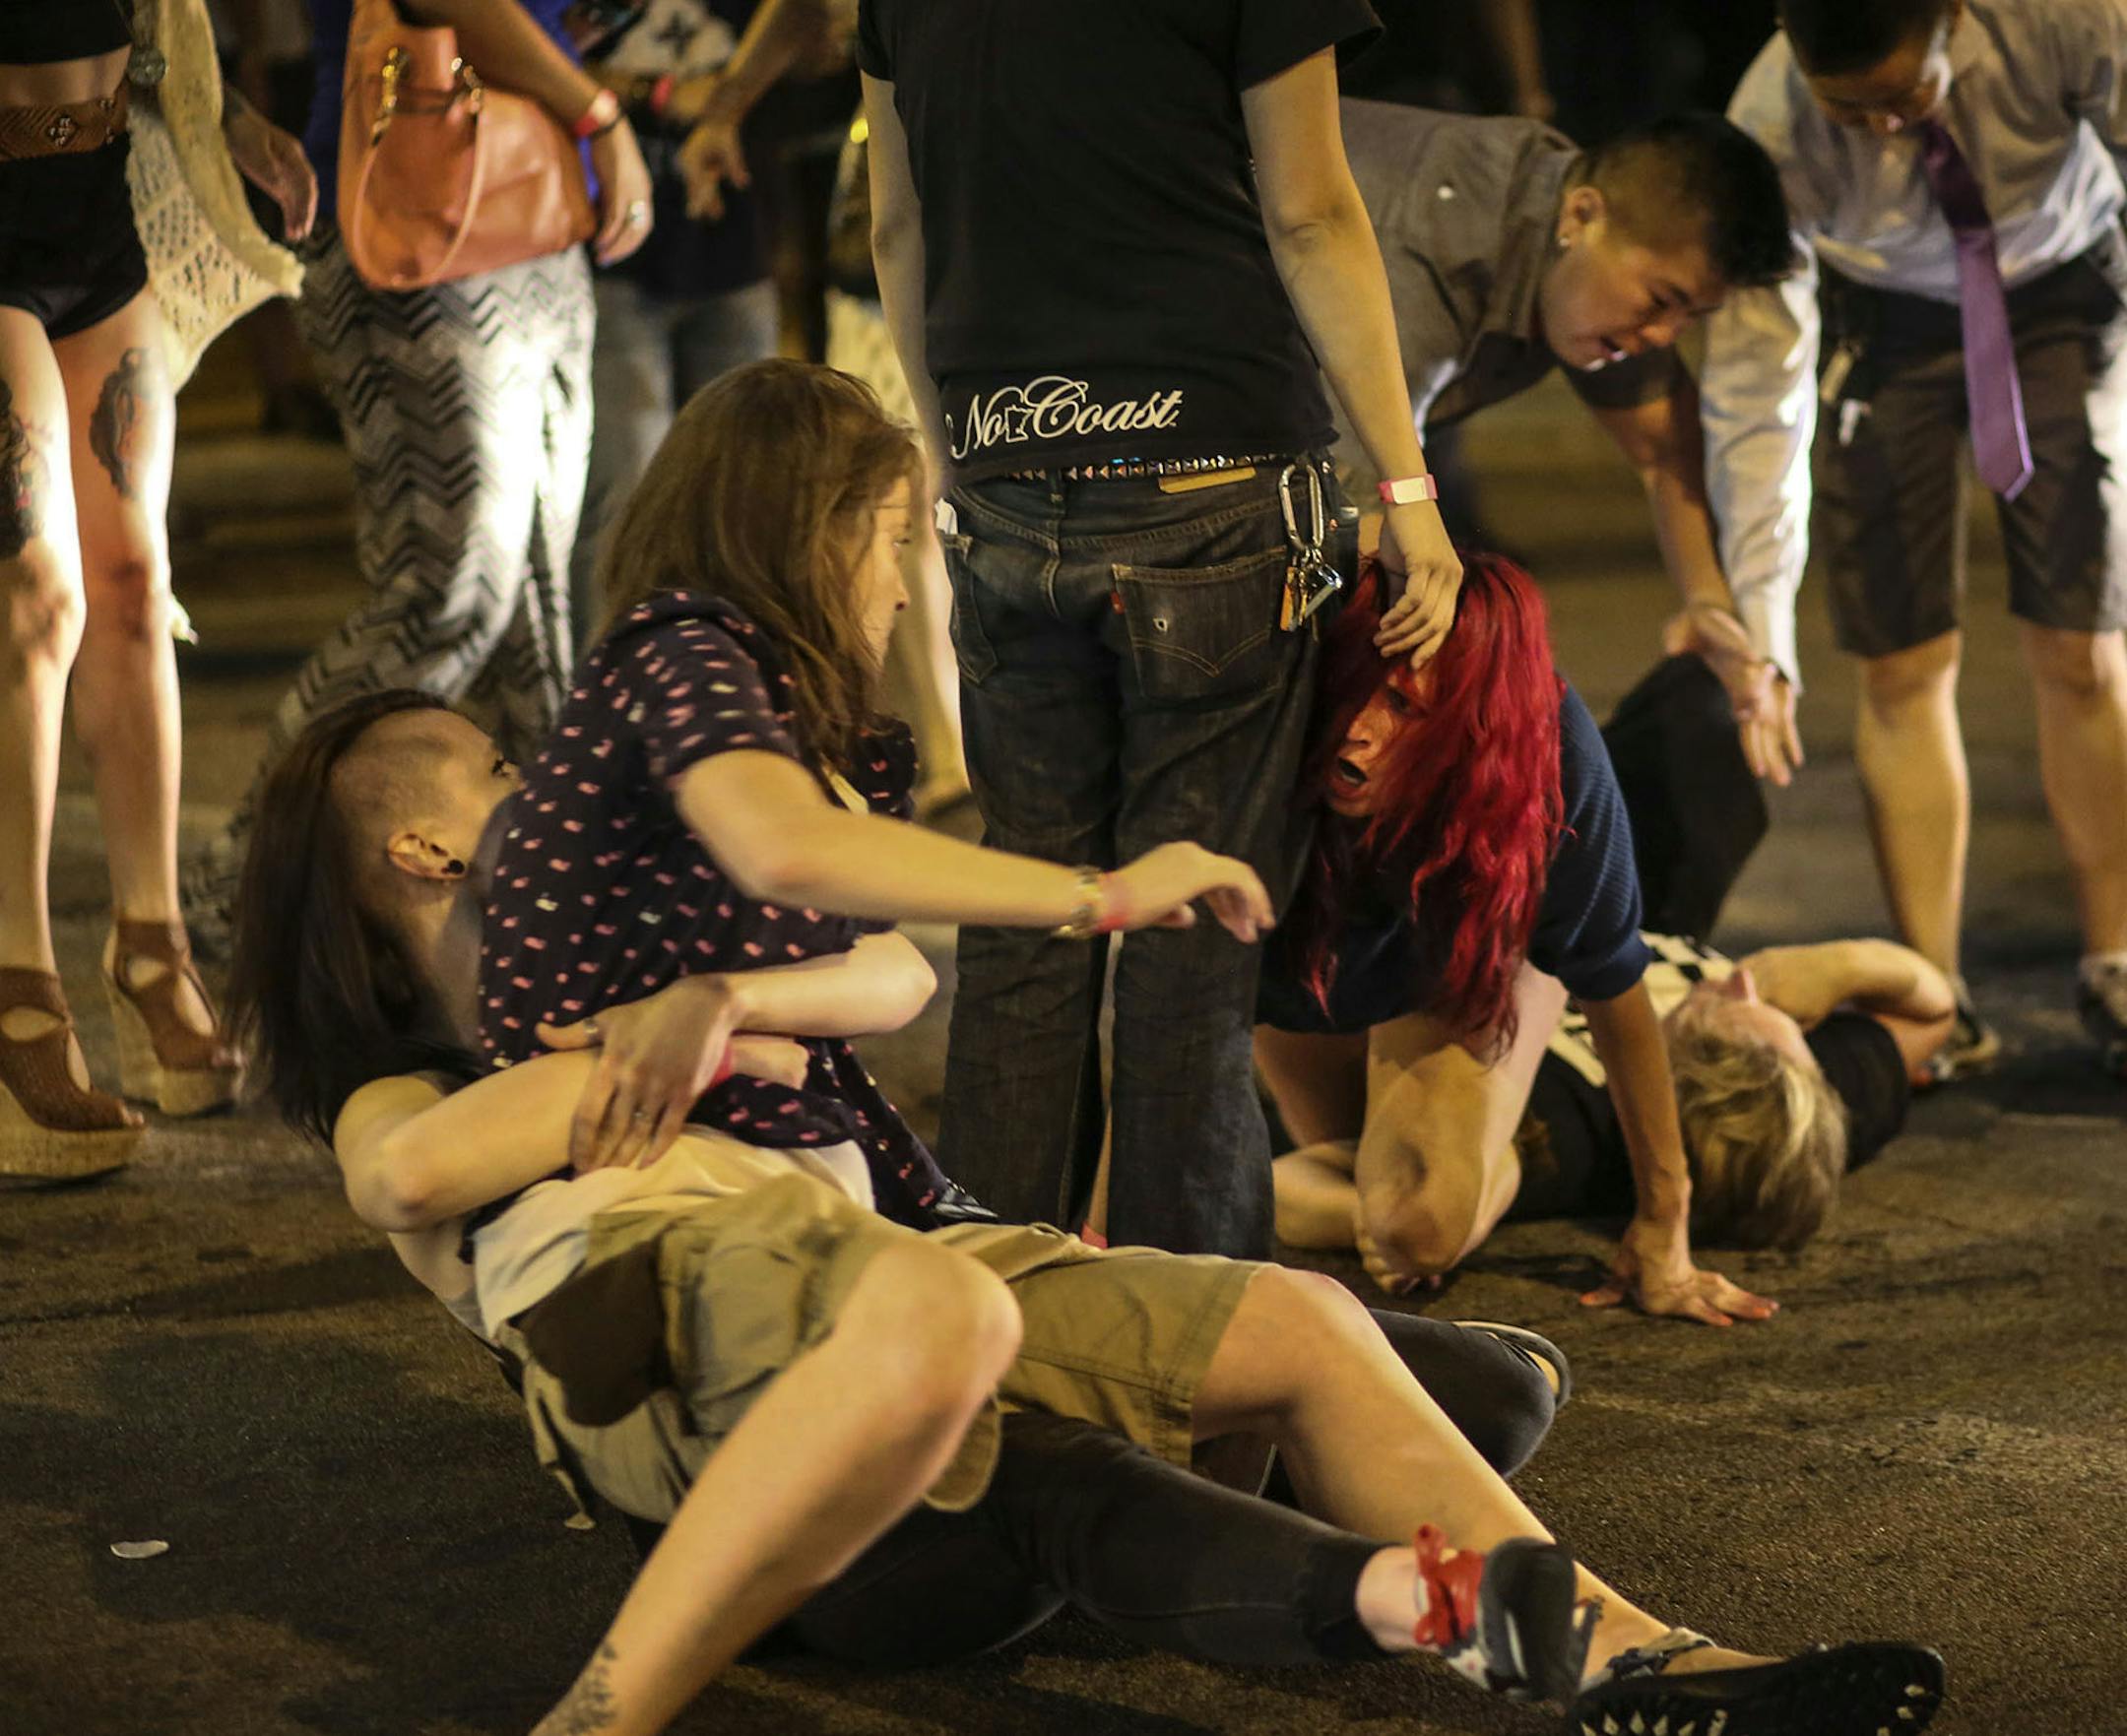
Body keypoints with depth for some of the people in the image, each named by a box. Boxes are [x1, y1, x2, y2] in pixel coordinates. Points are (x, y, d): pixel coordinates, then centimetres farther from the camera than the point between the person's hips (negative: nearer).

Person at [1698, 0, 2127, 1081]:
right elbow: (1751, 381, -27)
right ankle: (1937, 1009, 4)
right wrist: (1757, 641, -29)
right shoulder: (1769, 129, -32)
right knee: (1904, 665, -4)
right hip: (1885, 318, 0)